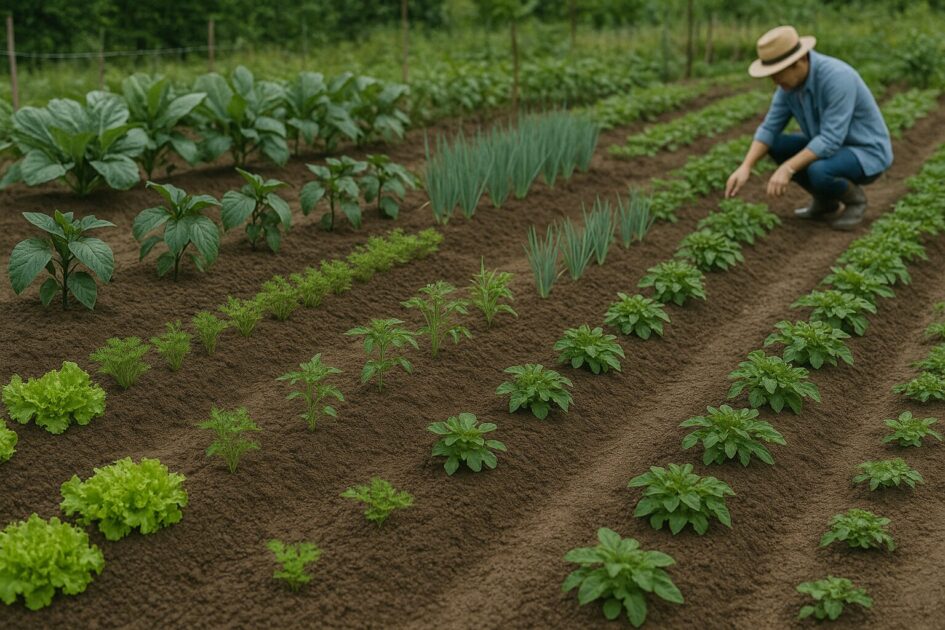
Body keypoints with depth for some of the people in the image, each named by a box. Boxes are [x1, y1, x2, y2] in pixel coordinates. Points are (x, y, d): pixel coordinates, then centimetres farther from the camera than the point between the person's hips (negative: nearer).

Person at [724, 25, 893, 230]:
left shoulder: (837, 77, -32)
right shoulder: (790, 80, -6)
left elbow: (831, 140, -34)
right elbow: (770, 128, -5)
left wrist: (787, 169, -36)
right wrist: (745, 167, -19)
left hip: (867, 153, -8)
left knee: (818, 172, -36)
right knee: (775, 145, -4)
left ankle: (854, 199, -3)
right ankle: (825, 200, 8)